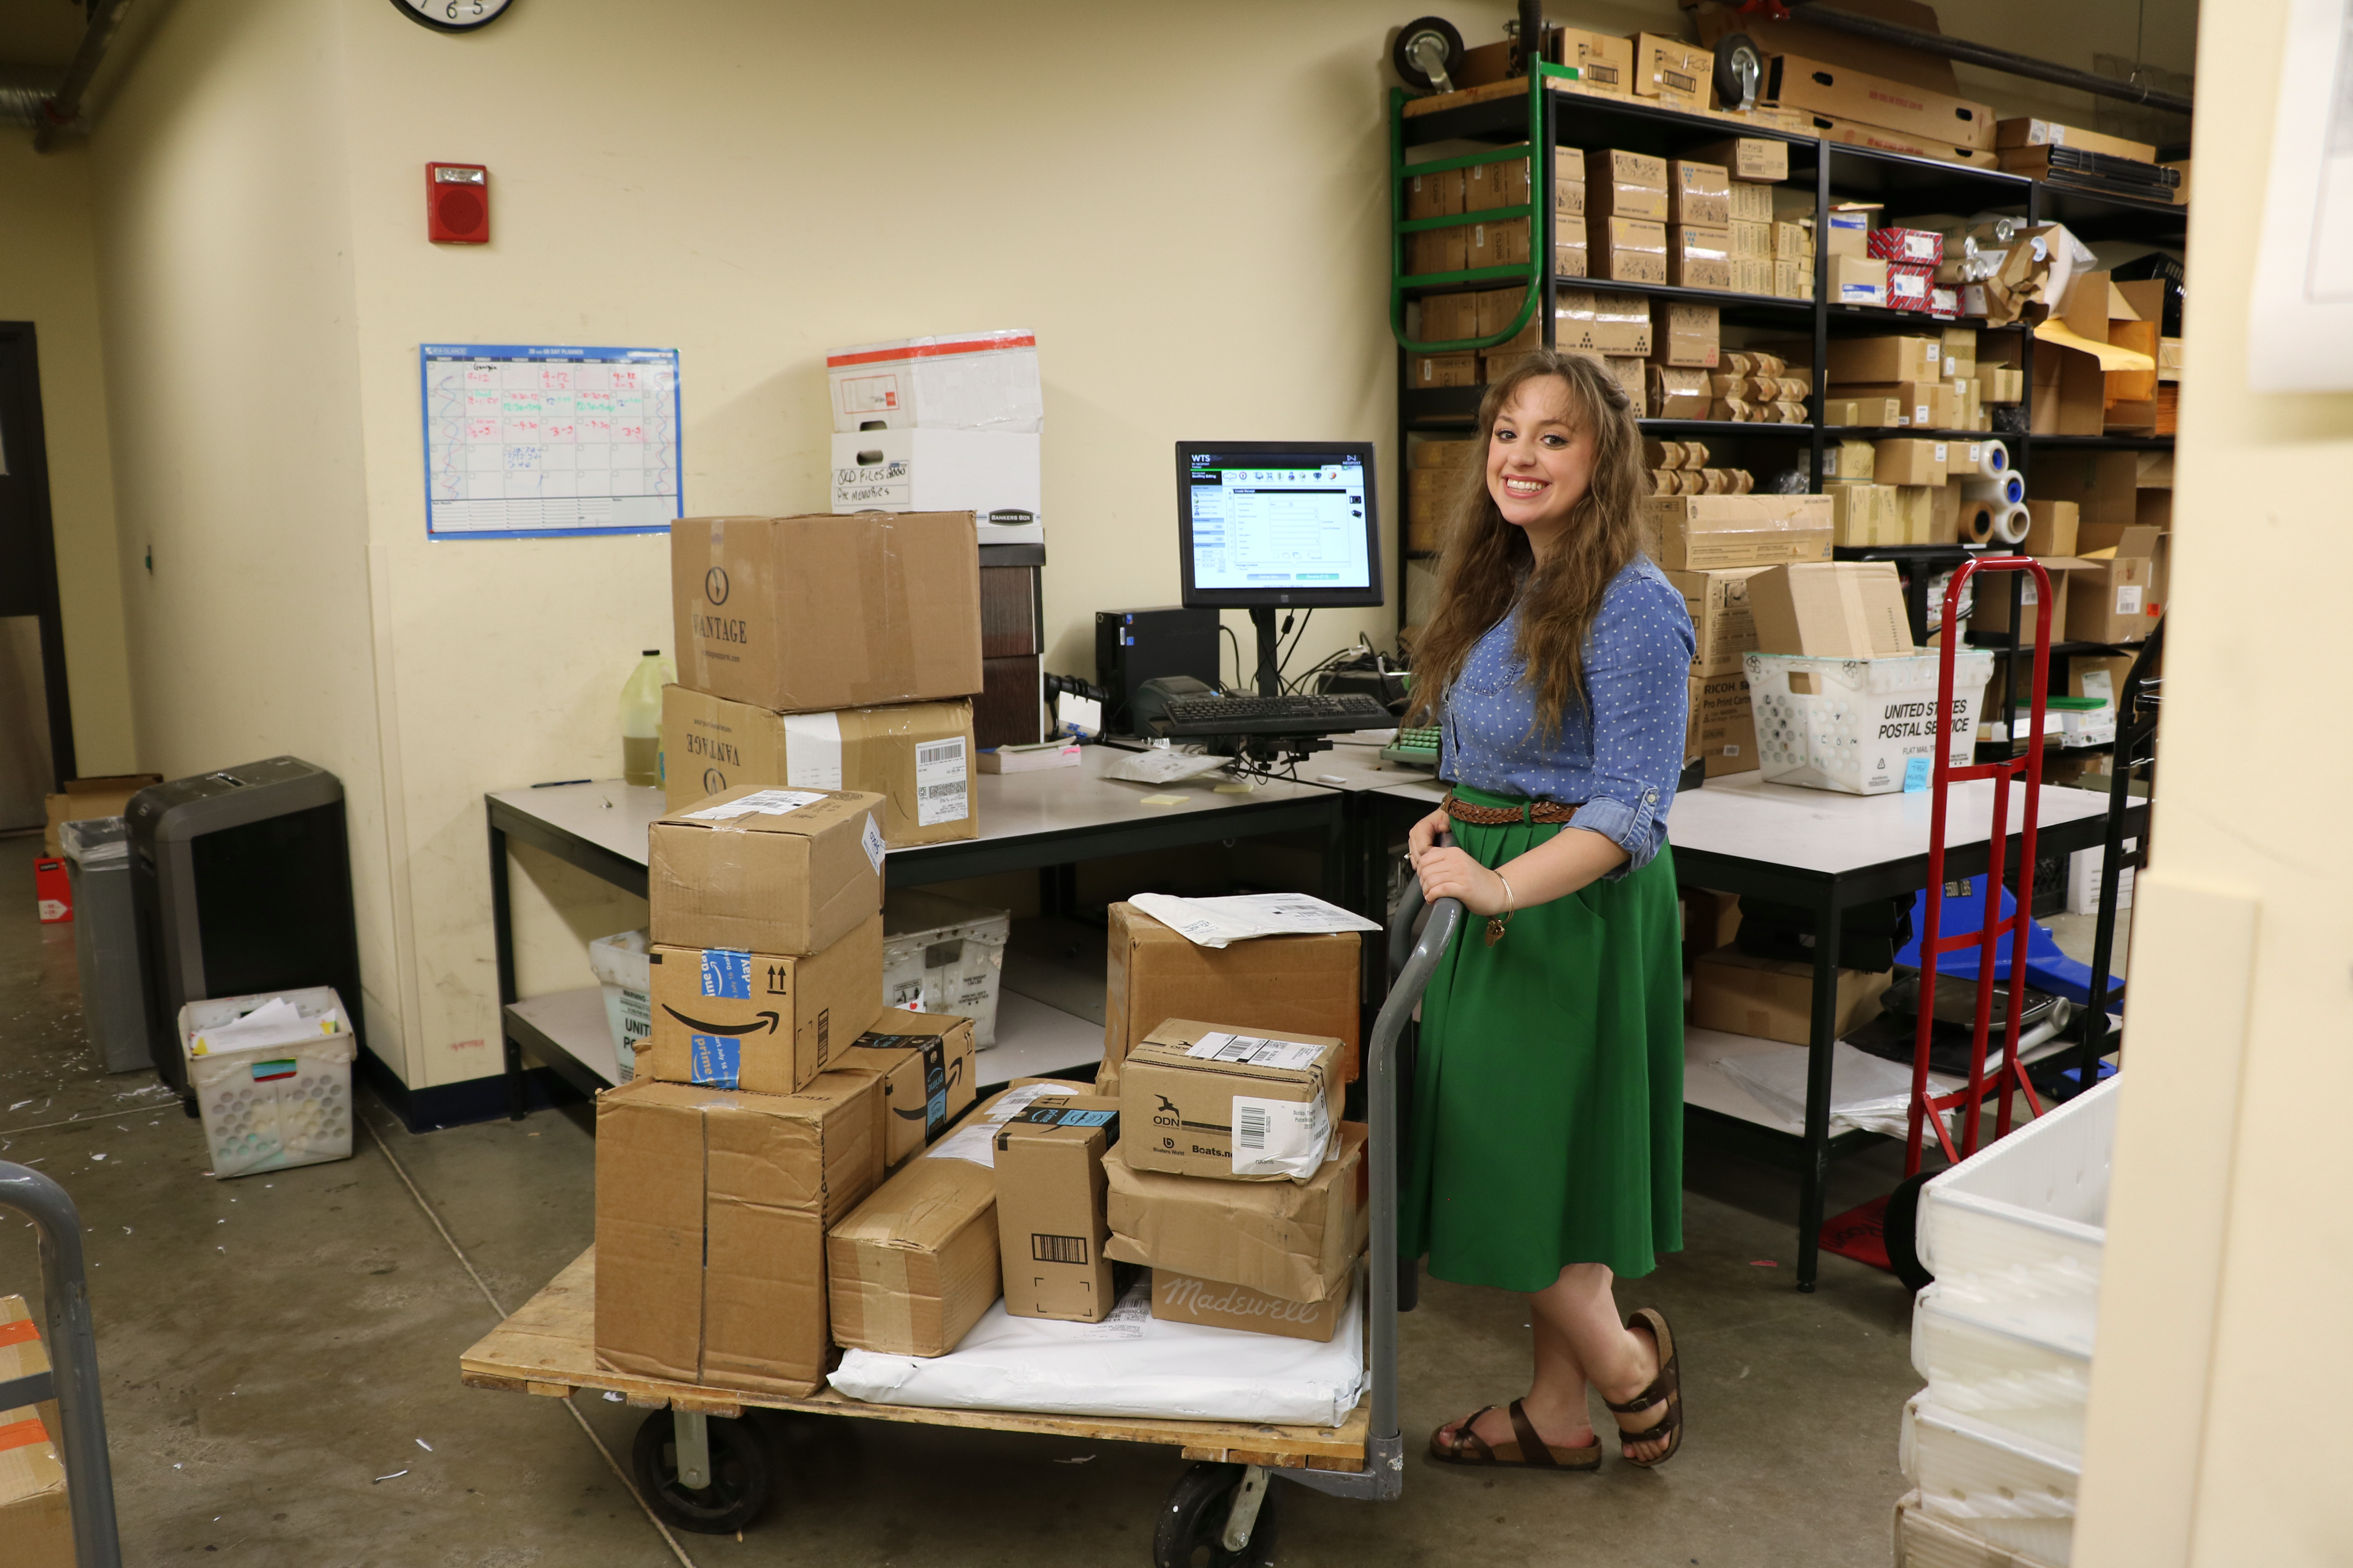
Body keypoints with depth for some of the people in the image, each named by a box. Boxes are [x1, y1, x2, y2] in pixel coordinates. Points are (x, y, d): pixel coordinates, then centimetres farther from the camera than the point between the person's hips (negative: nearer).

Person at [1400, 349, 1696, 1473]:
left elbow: (1630, 808, -22)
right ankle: (1557, 1416, 29)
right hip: (1495, 889, 9)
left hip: (1575, 905, -9)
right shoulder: (1503, 588, 10)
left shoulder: (1633, 607, -16)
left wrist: (1503, 886, -33)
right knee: (1530, 1171, 15)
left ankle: (1628, 1362, 25)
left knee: (1525, 1173, -2)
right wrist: (1452, 821, 3)